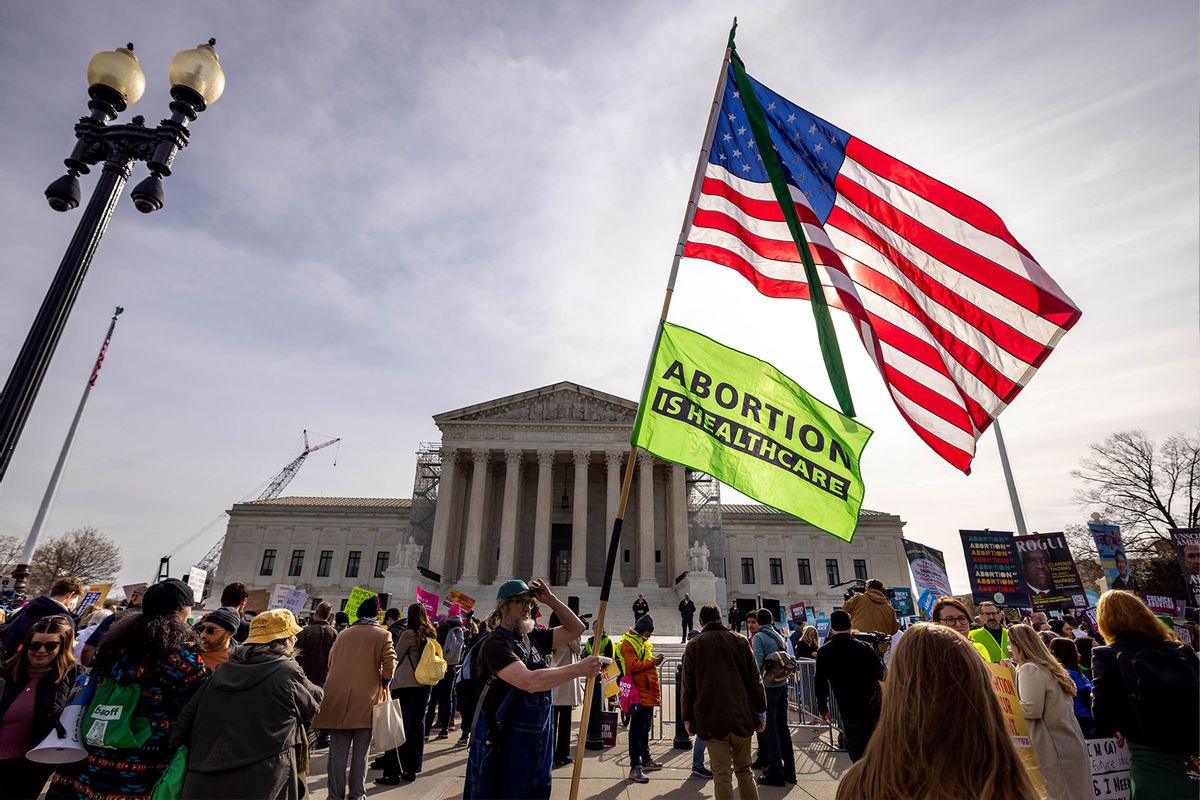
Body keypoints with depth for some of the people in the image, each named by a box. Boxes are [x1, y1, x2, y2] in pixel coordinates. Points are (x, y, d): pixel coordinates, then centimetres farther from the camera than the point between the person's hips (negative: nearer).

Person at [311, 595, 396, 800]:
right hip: (366, 699, -3)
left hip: (338, 698, 3)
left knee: (338, 751, 10)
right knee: (360, 751, 9)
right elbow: (389, 664, -13)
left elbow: (331, 661, 14)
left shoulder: (343, 634, 9)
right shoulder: (382, 635, -4)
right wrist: (383, 683, 3)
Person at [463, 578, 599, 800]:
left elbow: (575, 629, 7)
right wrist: (579, 669, -31)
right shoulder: (495, 644, -19)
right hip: (501, 745, -7)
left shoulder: (533, 638, 4)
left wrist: (551, 600, -4)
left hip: (538, 744, 7)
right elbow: (529, 681, -32)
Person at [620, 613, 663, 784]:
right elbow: (633, 666, -21)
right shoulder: (628, 642, -12)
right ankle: (635, 768, -1)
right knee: (637, 730, -5)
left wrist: (654, 661, 12)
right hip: (639, 694, -10)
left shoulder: (642, 642, 19)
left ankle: (646, 760, 32)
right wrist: (652, 662, -21)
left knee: (645, 728, 20)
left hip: (648, 693, 10)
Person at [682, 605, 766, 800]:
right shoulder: (740, 640, 3)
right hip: (741, 716, 2)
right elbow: (755, 679, 4)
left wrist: (687, 718, 7)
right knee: (744, 770, 18)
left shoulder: (694, 645, 0)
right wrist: (761, 711, 11)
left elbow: (687, 685, -1)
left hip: (711, 719, -2)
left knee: (722, 775, 5)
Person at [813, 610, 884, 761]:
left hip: (850, 713, -1)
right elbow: (882, 674, -3)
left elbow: (821, 683, -2)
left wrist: (823, 709, 9)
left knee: (857, 756, 9)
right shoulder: (864, 647, -10)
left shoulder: (823, 652, -7)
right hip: (874, 709, 1)